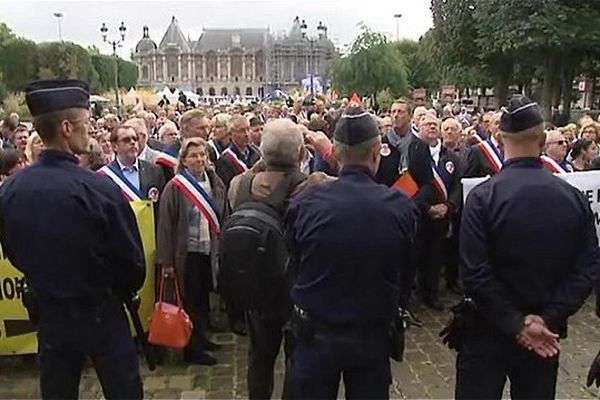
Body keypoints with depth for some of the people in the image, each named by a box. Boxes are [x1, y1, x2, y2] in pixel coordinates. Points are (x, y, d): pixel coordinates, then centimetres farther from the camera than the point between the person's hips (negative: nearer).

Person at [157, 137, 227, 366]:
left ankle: (201, 338, 36)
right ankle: (191, 348, 19)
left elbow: (223, 218, 11)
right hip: (187, 253, -5)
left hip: (210, 252, 5)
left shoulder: (215, 184, 5)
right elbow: (165, 225, -12)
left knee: (203, 298, 18)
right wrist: (167, 260, -14)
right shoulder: (175, 187, -11)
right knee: (191, 300, 6)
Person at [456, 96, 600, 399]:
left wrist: (515, 324, -13)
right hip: (546, 334, 4)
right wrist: (548, 319, -10)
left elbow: (475, 273, -22)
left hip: (488, 331, -3)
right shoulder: (574, 197, -5)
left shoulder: (483, 197, -17)